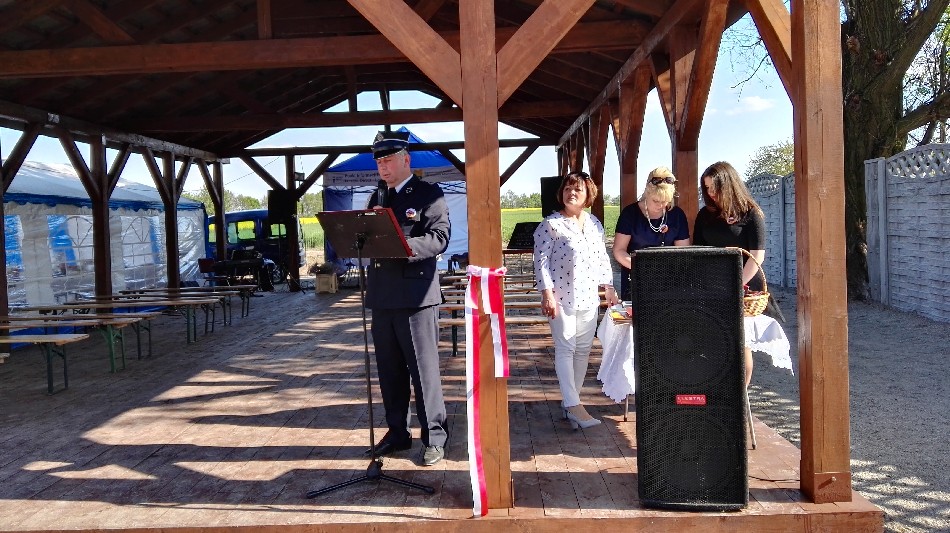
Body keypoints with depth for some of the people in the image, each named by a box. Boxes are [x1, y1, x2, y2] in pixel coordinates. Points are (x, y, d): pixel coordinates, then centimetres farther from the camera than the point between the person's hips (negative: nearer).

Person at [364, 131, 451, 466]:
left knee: (424, 369, -1)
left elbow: (440, 237, -15)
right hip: (382, 296, 7)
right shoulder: (378, 199, 18)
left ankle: (434, 437, 10)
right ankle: (397, 433, 25)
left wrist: (404, 245, -29)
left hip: (416, 295, -6)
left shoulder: (430, 195, -2)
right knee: (389, 371, 13)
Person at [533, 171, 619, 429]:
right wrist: (547, 293, -16)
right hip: (561, 298, -6)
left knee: (583, 350, 7)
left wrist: (608, 286, 14)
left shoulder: (595, 224, 13)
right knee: (565, 348, -6)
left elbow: (602, 258, 20)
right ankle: (573, 405, -5)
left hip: (588, 298, 6)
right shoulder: (550, 224, -6)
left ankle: (570, 399, 18)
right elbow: (541, 261, -9)